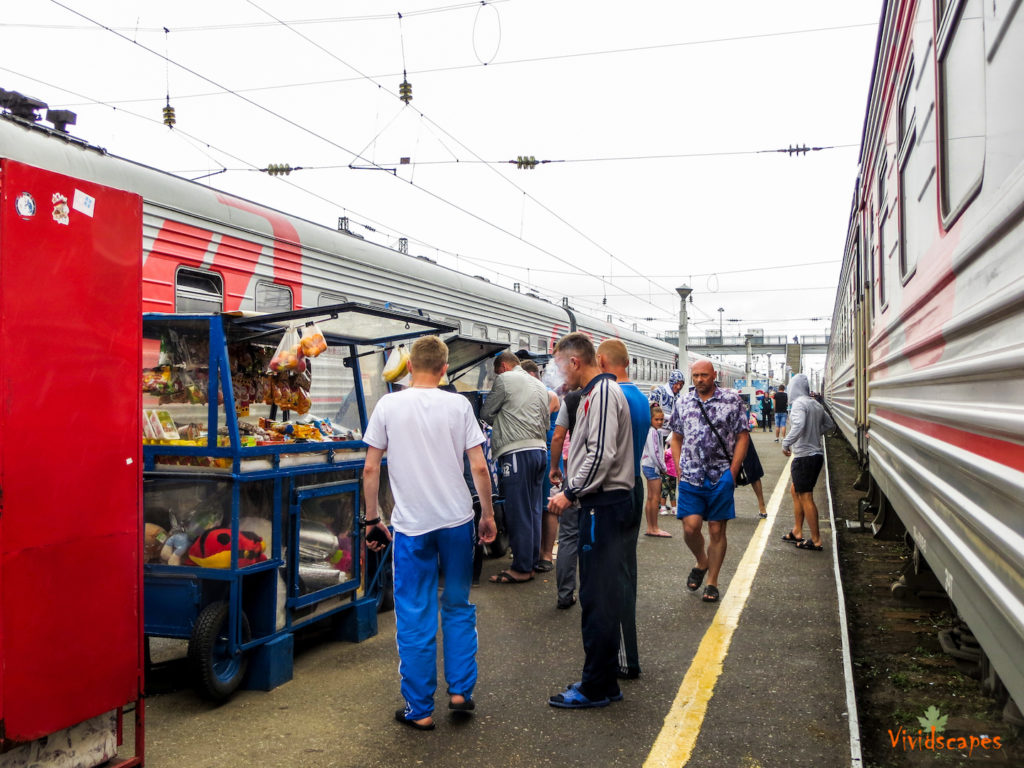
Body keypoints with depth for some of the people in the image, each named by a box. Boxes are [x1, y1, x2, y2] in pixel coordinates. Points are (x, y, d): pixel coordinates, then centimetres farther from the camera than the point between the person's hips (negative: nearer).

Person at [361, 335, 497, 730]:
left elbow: (370, 469, -2)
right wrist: (488, 515, 9)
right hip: (458, 520, 1)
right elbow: (479, 467, -2)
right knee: (459, 607, 18)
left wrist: (371, 519, 8)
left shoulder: (388, 405, -3)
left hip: (411, 524, -1)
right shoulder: (458, 405, -1)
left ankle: (419, 709, 15)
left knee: (414, 617, 7)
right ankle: (460, 690, 23)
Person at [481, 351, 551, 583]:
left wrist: (499, 420, 22)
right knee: (533, 511, 12)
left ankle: (521, 569, 0)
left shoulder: (505, 380, -4)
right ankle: (531, 562, 18)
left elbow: (486, 413, 1)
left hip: (517, 453, -8)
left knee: (517, 513, -4)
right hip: (540, 449, 8)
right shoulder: (540, 385, 19)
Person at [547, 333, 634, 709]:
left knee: (598, 598, -4)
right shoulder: (595, 392, 18)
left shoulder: (603, 393, -13)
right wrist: (571, 491, 15)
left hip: (603, 506, -10)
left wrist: (570, 494, -14)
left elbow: (601, 455, -22)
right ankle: (603, 679, 24)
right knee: (599, 596, 15)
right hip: (599, 504, 10)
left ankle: (597, 688, 5)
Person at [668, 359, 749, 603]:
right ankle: (701, 563, 23)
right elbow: (676, 438, 16)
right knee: (690, 527, -8)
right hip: (690, 477, 2)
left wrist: (732, 472, -7)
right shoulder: (683, 402, 9)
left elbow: (742, 436, 0)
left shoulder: (732, 400, 0)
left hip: (721, 476, -2)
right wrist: (679, 469, 5)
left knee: (717, 530, 3)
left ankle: (712, 583, 16)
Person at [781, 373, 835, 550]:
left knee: (806, 498, -3)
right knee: (795, 491, 20)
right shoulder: (816, 404, 12)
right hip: (817, 454, 9)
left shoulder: (799, 403, -14)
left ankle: (815, 540, 1)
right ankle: (797, 532, 24)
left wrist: (786, 444, -21)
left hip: (804, 456, -9)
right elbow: (830, 424, 24)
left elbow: (798, 425, -30)